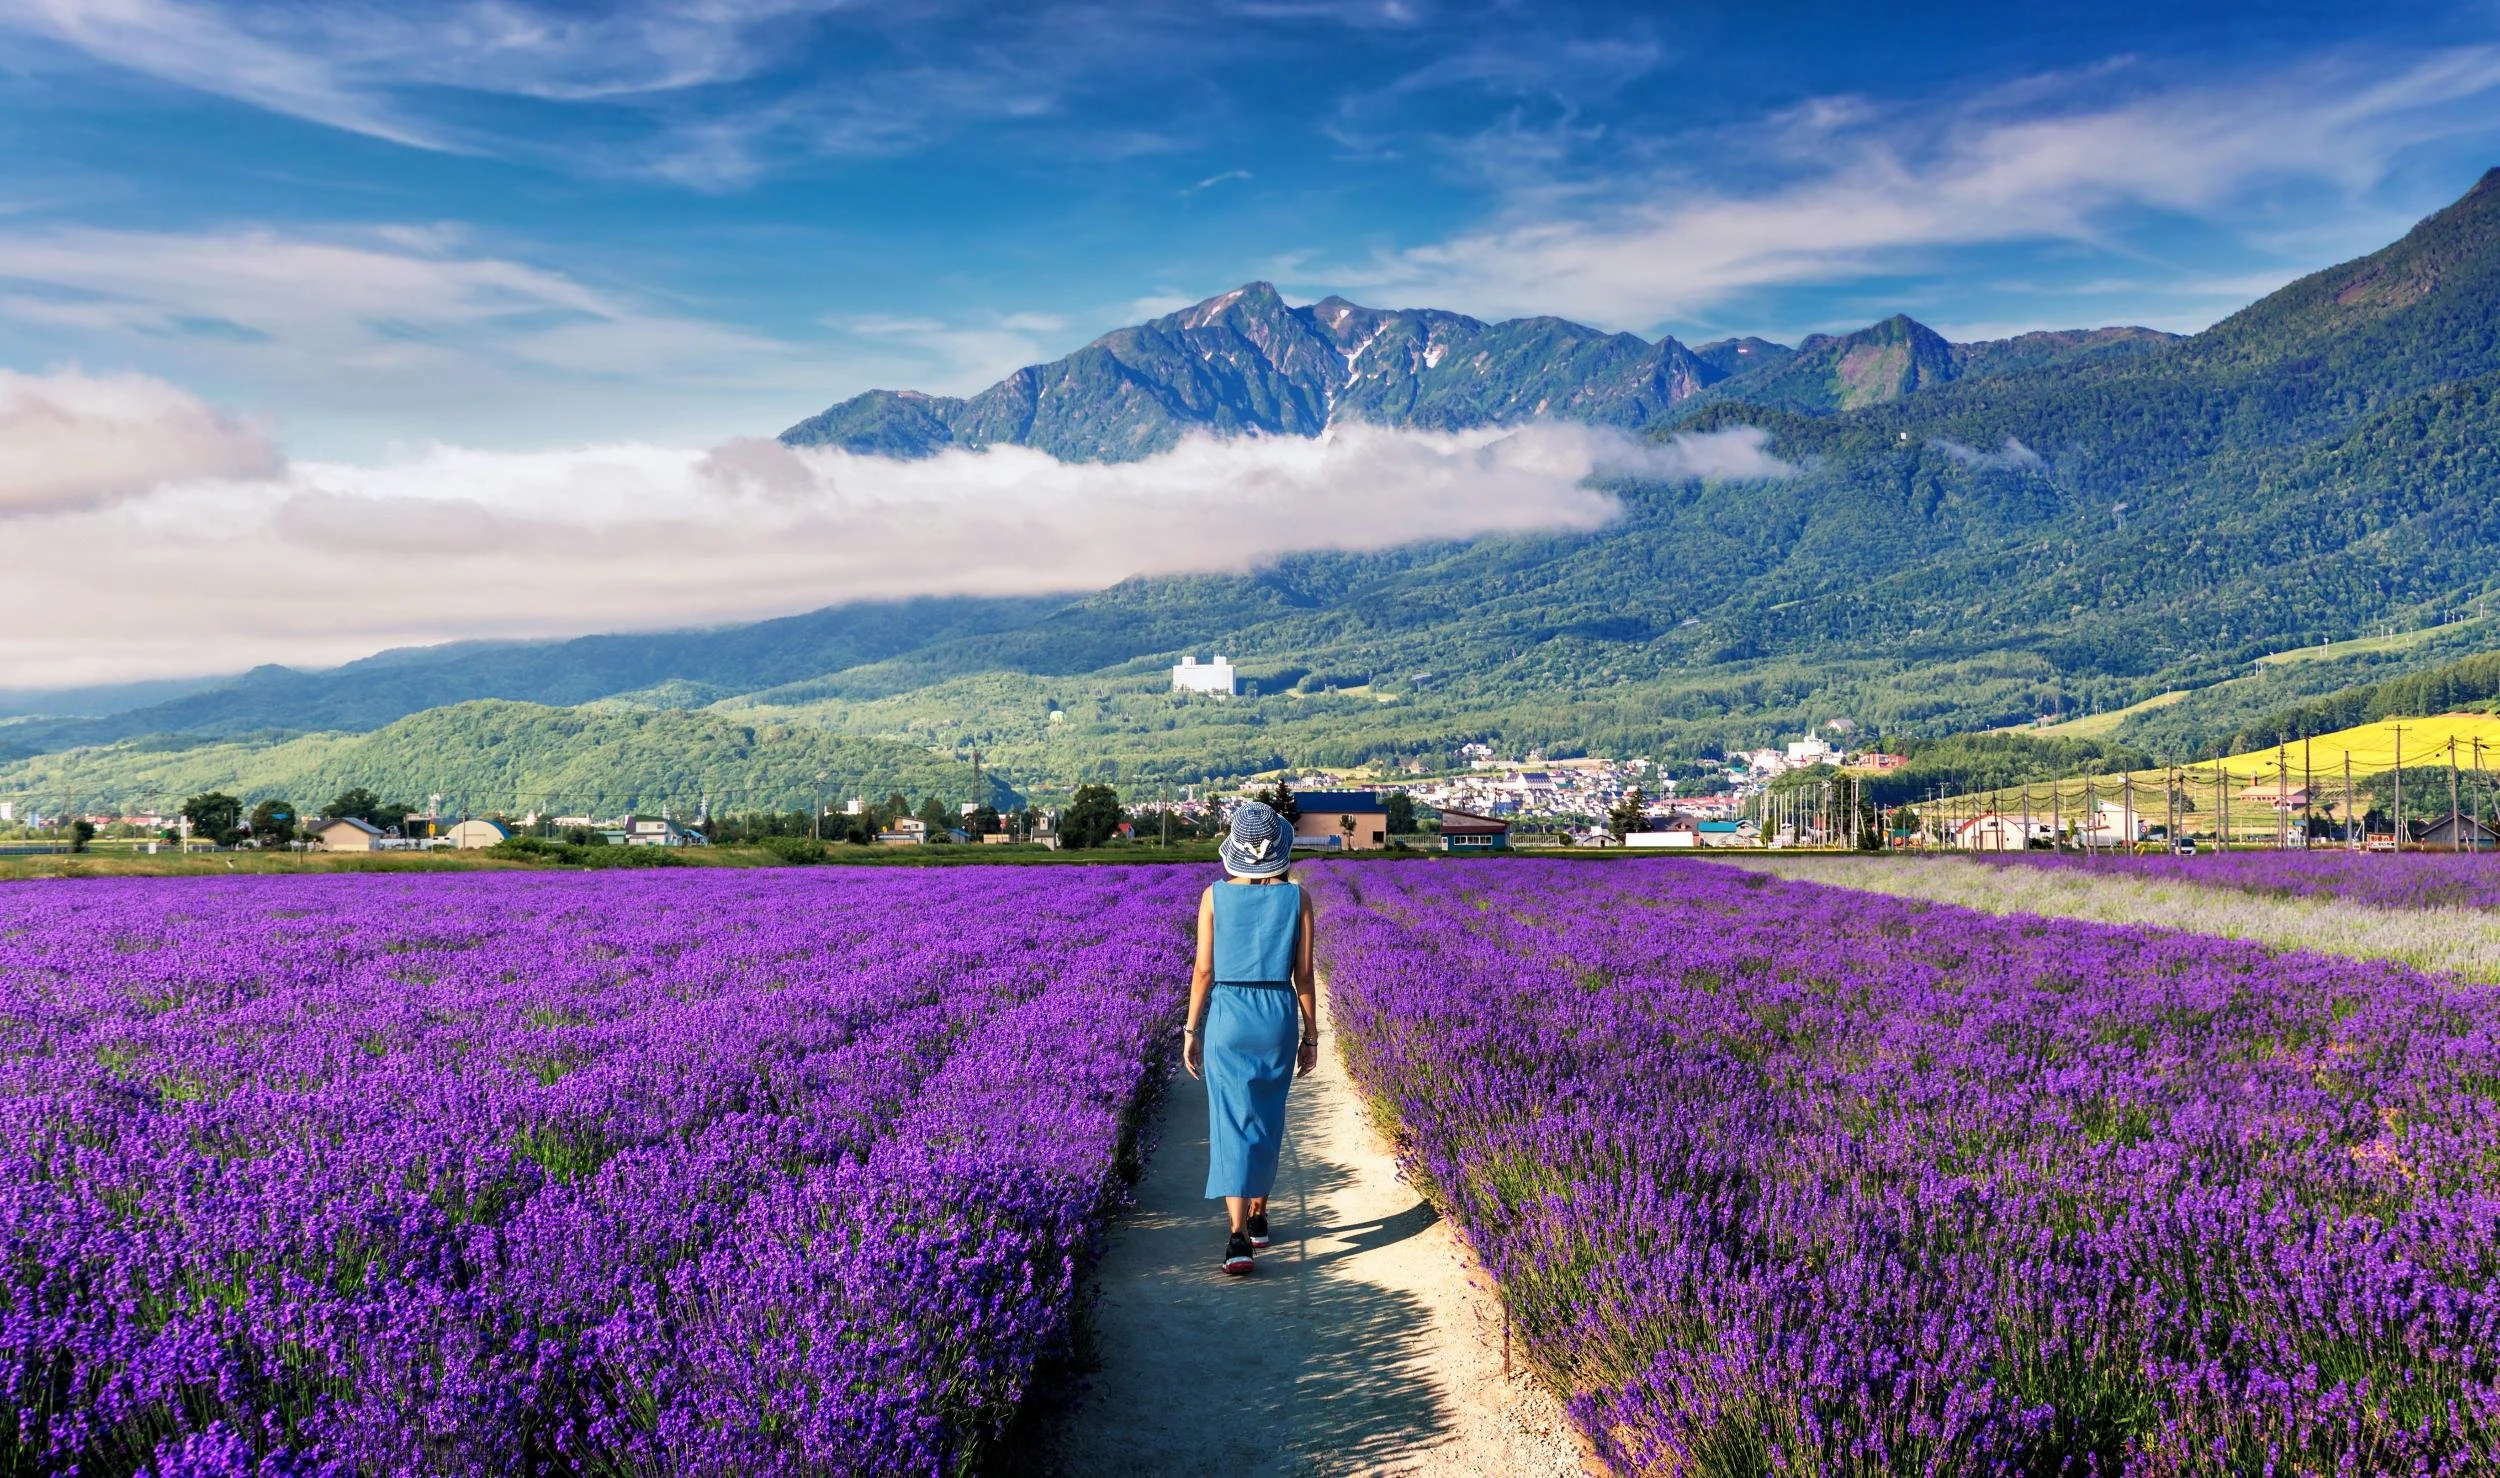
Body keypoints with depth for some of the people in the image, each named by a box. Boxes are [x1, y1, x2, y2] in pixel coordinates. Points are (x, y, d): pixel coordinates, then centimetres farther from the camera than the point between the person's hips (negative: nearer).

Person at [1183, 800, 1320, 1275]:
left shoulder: (1214, 895, -6)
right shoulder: (1297, 898, -4)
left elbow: (1204, 970, -5)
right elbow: (1304, 974, -2)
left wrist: (1191, 1031, 4)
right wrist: (1310, 1036, 7)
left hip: (1226, 1015, -1)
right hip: (1279, 1015, 2)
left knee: (1231, 1124, -3)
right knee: (1266, 1118, 20)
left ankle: (1239, 1236, -15)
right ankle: (1257, 1214, 33)